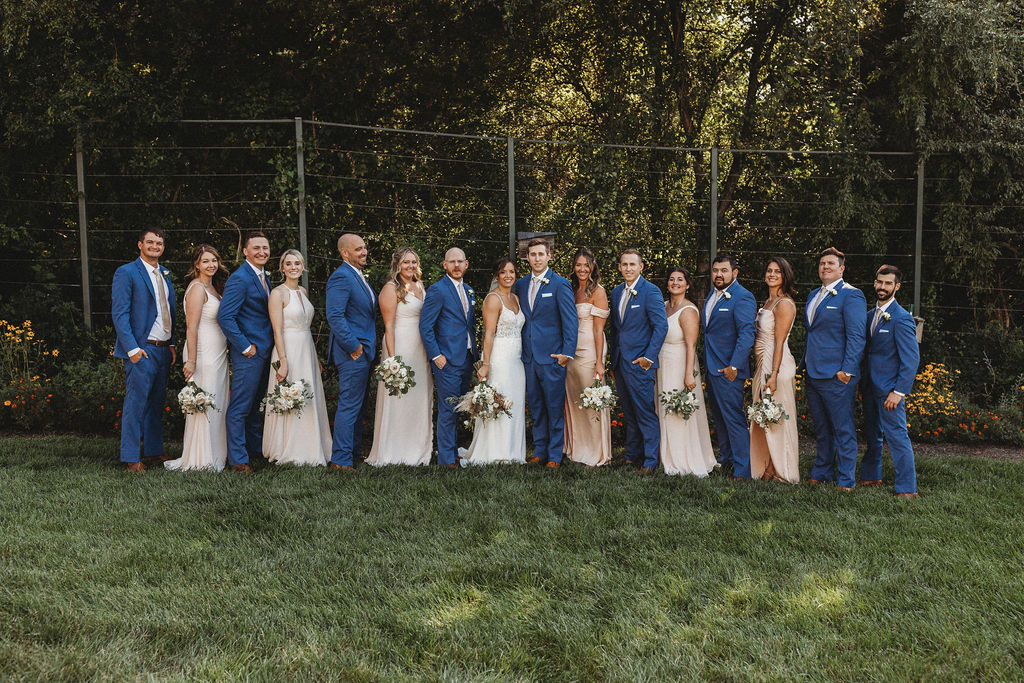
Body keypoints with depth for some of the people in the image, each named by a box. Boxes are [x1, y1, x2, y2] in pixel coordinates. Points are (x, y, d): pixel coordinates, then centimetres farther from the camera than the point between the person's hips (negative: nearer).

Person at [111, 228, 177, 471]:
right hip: (142, 349, -7)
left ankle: (154, 448, 26)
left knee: (157, 402, 14)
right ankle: (131, 457, 2)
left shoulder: (165, 274, 15)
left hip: (163, 349, 7)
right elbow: (119, 313, -10)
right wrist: (132, 348, -16)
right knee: (136, 403, -4)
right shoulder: (126, 273, -6)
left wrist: (172, 344, 13)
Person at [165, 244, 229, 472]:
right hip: (203, 354, -9)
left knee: (217, 404, 12)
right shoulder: (197, 288, -12)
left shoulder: (214, 287, 15)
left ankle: (216, 456, 20)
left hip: (218, 355, 9)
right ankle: (200, 460, 4)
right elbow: (191, 327, -17)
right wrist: (191, 361, -21)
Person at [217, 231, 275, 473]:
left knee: (255, 404, 20)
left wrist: (269, 345, 13)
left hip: (264, 351, 9)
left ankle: (256, 448, 32)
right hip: (249, 353, -9)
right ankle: (237, 459, 4)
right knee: (240, 407, -2)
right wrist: (245, 347, -18)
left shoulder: (263, 276, 13)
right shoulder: (240, 278, -16)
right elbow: (225, 317, -22)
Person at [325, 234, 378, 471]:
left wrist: (371, 343, 15)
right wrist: (353, 347, -21)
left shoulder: (359, 276, 17)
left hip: (363, 351, 10)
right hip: (353, 353, -10)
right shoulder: (341, 277, -15)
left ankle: (354, 453, 28)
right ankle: (341, 460, 0)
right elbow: (334, 316, -24)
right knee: (349, 406, -6)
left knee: (357, 406, 17)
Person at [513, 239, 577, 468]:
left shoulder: (560, 284, -6)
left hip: (552, 355, -5)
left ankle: (555, 455, 8)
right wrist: (523, 349, 10)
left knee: (555, 408, -1)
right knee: (535, 408, 12)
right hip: (529, 355, 6)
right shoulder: (521, 284, 11)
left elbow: (570, 320, -8)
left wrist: (568, 352, -15)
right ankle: (539, 451, 22)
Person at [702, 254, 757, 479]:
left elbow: (747, 334, -20)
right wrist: (707, 363, 15)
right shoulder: (712, 295, 14)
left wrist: (734, 366, -23)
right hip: (711, 367, 9)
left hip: (728, 369, -9)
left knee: (734, 418, -7)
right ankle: (726, 458, 32)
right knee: (719, 416, 18)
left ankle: (743, 469, -1)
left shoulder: (742, 297, -14)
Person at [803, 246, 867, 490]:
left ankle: (845, 480, 6)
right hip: (813, 373, 8)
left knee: (843, 429, -1)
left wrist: (846, 370, -18)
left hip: (836, 375, -8)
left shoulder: (850, 296, -8)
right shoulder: (814, 295, 17)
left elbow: (857, 337, -13)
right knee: (821, 428, 16)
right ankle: (821, 472, 27)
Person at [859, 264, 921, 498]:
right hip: (871, 387, 8)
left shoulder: (902, 319, -12)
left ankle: (907, 488, -3)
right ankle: (871, 476, 32)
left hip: (890, 389, -8)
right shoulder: (870, 315, 12)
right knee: (872, 435, 18)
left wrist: (898, 392, -19)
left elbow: (912, 360, -15)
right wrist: (863, 384, 14)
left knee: (897, 436, -8)